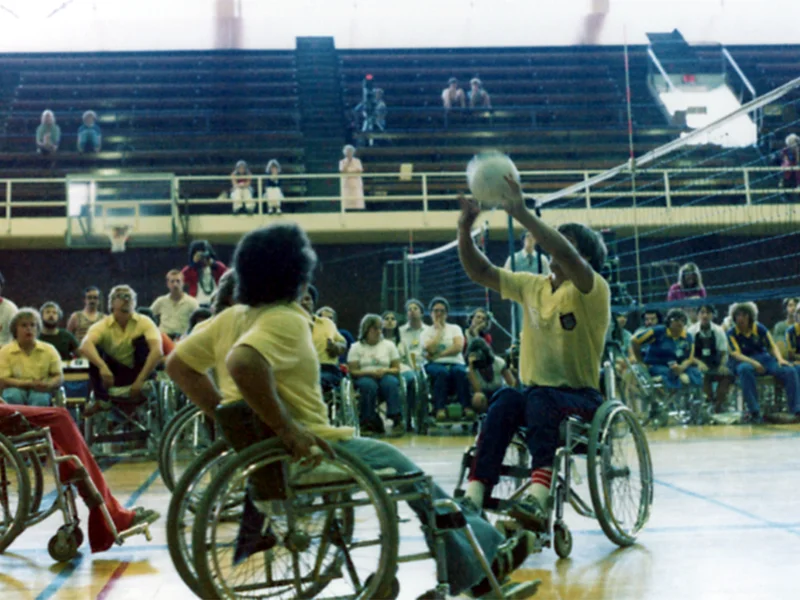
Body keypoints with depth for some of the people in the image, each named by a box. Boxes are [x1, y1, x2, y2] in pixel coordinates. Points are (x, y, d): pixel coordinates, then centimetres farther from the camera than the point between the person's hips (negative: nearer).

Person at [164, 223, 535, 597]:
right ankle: (483, 556, 25)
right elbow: (242, 362, -38)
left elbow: (178, 364, 10)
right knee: (403, 468, 10)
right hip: (302, 454, -9)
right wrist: (286, 429, -31)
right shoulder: (286, 320, -20)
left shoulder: (231, 317, 5)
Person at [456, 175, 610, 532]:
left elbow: (566, 256, -27)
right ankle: (474, 496, -39)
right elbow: (479, 272, 8)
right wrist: (465, 229, -7)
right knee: (507, 399, -29)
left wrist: (522, 214, -31)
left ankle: (538, 497, -52)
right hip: (536, 393, 5)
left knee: (541, 399, -37)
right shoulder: (532, 286, 12)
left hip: (582, 399, -4)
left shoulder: (593, 291, -7)